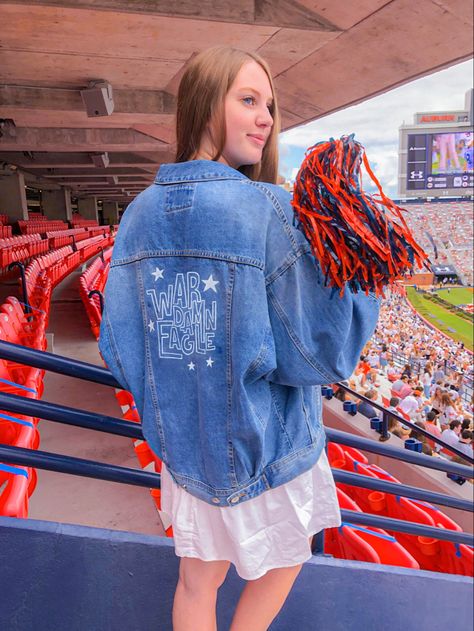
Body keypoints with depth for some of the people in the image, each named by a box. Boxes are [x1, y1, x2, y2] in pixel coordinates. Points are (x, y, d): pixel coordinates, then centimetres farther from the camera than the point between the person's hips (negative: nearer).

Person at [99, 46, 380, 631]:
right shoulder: (272, 212, -22)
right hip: (268, 447, -4)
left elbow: (119, 347, -3)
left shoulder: (140, 215, -6)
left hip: (184, 444, 5)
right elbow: (322, 354, -20)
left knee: (197, 581, 26)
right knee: (282, 562, 28)